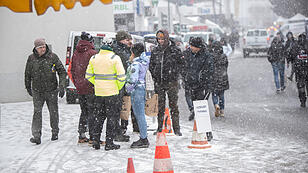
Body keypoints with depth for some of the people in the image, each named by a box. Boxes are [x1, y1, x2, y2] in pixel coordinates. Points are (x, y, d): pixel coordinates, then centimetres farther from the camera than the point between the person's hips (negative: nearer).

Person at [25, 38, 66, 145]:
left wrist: (61, 86, -13)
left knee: (53, 112, 9)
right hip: (37, 91, 0)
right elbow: (27, 74, 12)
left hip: (51, 90, 0)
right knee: (37, 112, -10)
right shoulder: (31, 58, -1)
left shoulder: (53, 57, -6)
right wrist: (28, 87, 18)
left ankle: (55, 133, 27)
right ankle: (36, 136, -12)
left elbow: (62, 72, -3)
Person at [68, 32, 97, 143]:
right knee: (92, 112, -2)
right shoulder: (92, 53, -11)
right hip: (91, 88, -6)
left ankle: (81, 136, 17)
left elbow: (70, 71, 15)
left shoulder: (76, 54, 10)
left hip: (80, 88, 6)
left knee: (84, 112, 16)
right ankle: (93, 137, -3)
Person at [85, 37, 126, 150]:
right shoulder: (115, 58, -10)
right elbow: (122, 76, -13)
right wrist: (118, 87, 2)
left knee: (98, 117, 16)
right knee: (112, 118, 5)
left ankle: (96, 141, 17)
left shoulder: (94, 58, 4)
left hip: (98, 93, 4)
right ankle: (109, 143, 5)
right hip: (112, 92, -4)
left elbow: (88, 75, 9)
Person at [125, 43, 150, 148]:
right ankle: (143, 138, 19)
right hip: (143, 88, 9)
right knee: (140, 115, 14)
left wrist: (128, 88, -6)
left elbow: (133, 80, -19)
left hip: (136, 90, -9)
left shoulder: (135, 64, -15)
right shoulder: (143, 62, 12)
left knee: (139, 115, -5)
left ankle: (144, 140, -3)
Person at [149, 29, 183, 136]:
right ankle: (160, 127, 16)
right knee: (160, 106, 9)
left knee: (173, 105, -1)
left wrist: (174, 74, -7)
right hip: (158, 83, 4)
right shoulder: (155, 51, 9)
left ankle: (176, 129, 4)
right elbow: (151, 65, 17)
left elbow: (181, 63, -2)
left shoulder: (175, 50, -3)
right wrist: (155, 75, 7)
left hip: (171, 82, -4)